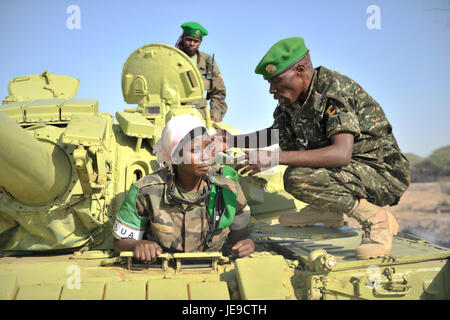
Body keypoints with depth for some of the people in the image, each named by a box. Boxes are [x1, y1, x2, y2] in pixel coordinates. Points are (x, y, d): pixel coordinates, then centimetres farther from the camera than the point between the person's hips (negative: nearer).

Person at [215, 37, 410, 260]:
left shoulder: (334, 89, -22)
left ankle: (376, 219, -13)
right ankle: (326, 210, 12)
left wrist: (274, 157, -36)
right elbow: (275, 133, 22)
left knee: (297, 178, -28)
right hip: (352, 168, 9)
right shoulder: (291, 99, 3)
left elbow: (342, 154, -35)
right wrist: (232, 141, 6)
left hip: (384, 174, -9)